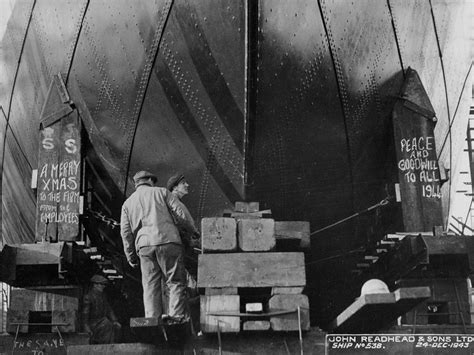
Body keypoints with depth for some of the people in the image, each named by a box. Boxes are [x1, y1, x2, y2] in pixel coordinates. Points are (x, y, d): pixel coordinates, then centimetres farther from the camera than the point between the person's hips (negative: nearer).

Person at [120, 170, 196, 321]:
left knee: (150, 286, 7)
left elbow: (125, 232, 13)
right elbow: (180, 214, 4)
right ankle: (177, 319, -10)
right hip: (168, 241, -3)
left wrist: (131, 256, 18)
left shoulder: (127, 203, 20)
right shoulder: (161, 192, 12)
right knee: (176, 283, 0)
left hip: (144, 246, 3)